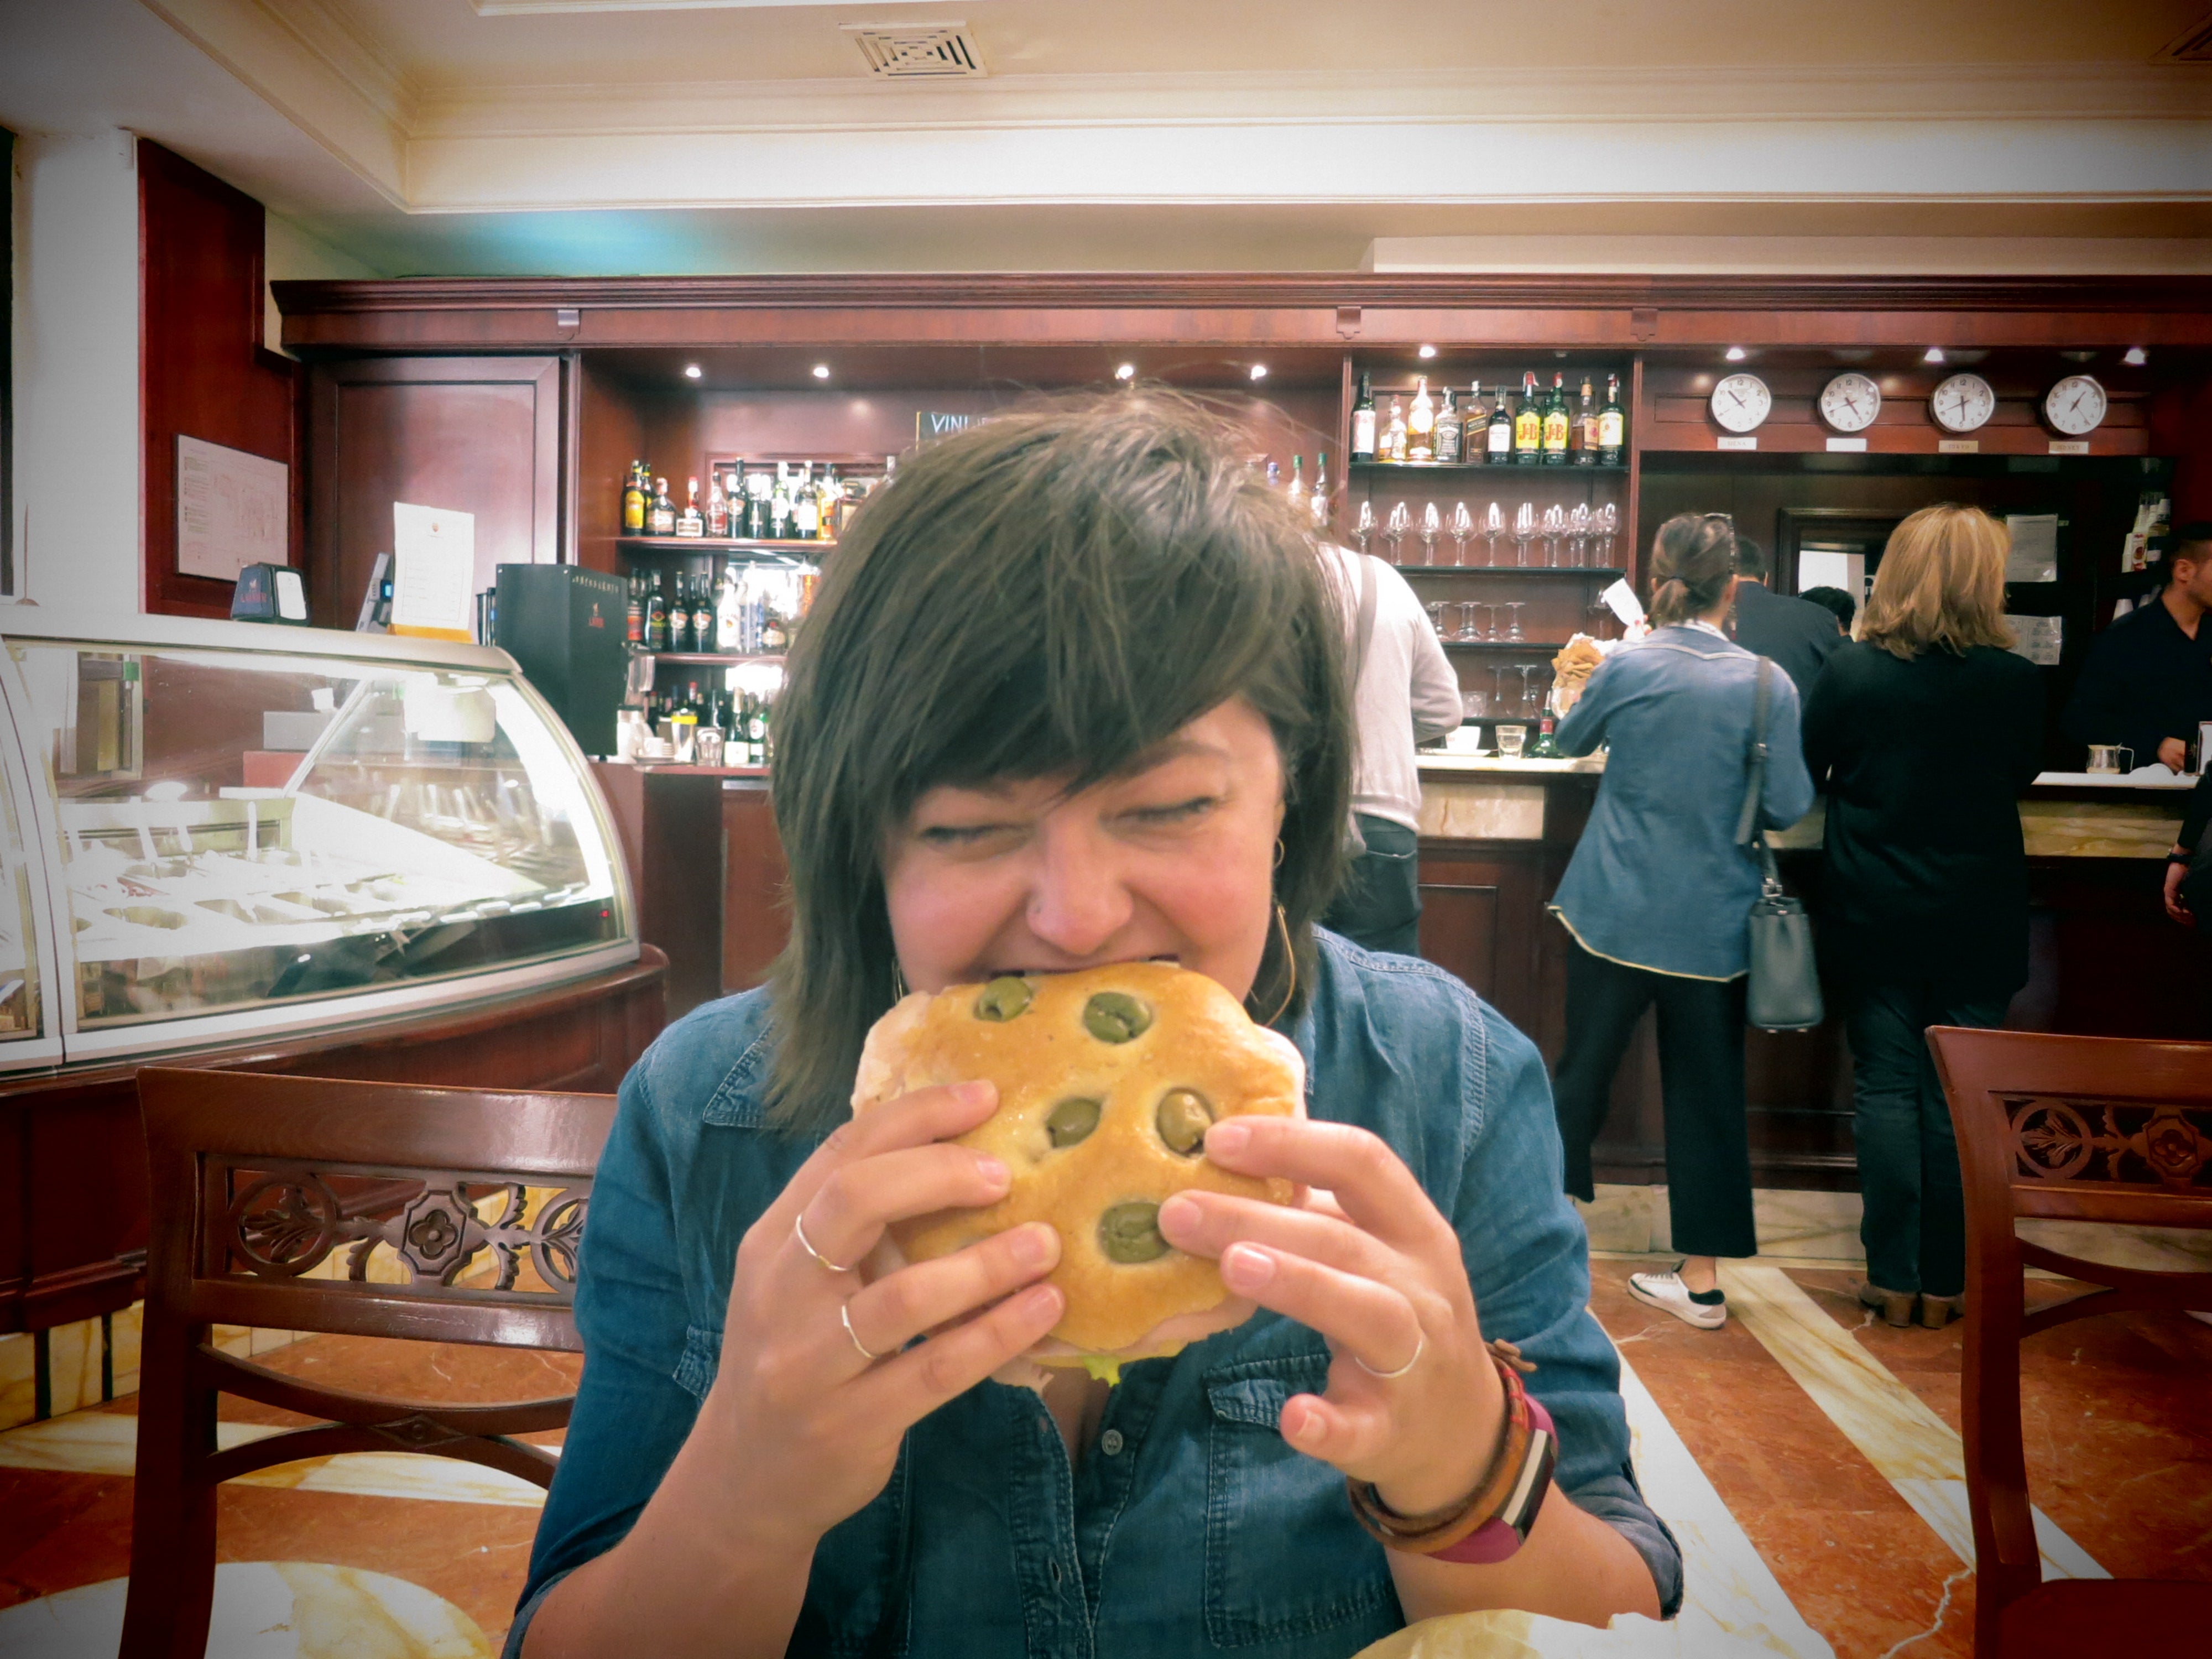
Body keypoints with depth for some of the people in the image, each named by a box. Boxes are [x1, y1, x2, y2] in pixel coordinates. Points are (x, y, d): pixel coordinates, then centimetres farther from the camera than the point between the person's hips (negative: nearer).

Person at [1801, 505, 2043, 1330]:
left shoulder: (1851, 672, -10)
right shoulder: (2017, 680, -8)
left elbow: (1807, 770, 3)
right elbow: (2023, 772, 10)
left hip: (1875, 917, -1)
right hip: (1980, 921, 1)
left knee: (1886, 1088, 7)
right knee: (1959, 1098, 9)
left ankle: (1894, 1279, 13)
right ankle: (1943, 1284, 18)